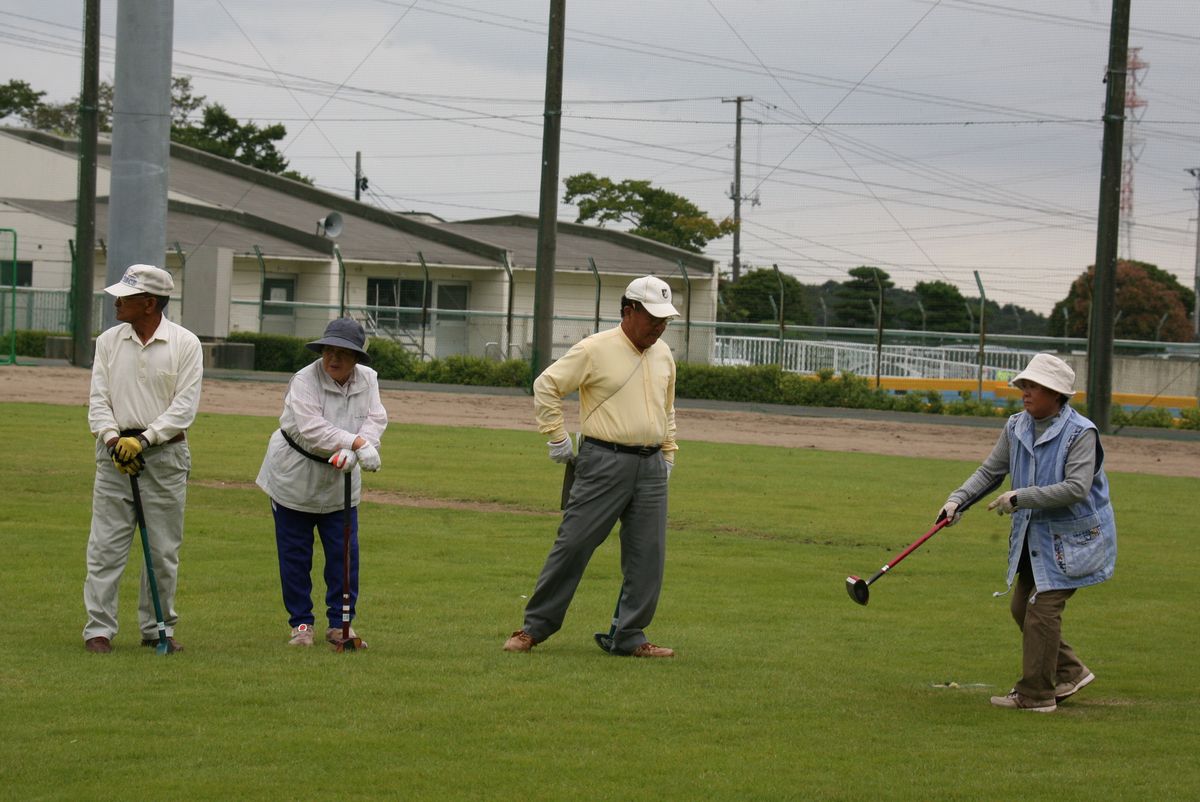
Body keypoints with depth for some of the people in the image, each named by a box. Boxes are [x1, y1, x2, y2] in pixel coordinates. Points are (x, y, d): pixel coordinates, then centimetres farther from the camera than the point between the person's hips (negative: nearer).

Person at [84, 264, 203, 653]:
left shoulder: (185, 344, -3)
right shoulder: (109, 341, 7)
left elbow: (185, 405, -8)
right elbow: (98, 398, 4)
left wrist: (143, 439, -17)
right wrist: (112, 438, -12)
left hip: (165, 453, -2)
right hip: (116, 451, 2)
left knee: (164, 549, 4)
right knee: (105, 546, -3)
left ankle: (158, 628, 14)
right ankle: (99, 629, 0)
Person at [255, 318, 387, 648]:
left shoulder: (368, 379, -2)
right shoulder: (305, 380, -20)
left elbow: (376, 420, -13)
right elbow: (311, 429, -31)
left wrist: (350, 453, -32)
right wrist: (358, 443, -40)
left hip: (341, 482, 4)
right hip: (295, 479, -4)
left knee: (344, 554, 1)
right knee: (295, 554, 3)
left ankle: (339, 623, 11)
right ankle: (301, 623, 14)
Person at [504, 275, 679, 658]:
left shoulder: (663, 355, 13)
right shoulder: (595, 350, -8)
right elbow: (547, 385, -5)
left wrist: (668, 454, 21)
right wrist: (557, 438, -5)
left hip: (651, 468, 6)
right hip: (604, 463, -6)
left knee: (647, 555, 2)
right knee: (573, 544, -5)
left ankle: (630, 637, 9)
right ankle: (535, 626, 3)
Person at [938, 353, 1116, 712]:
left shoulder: (1081, 433, -19)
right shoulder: (1016, 427, 2)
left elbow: (1077, 487, -28)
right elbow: (990, 470, 8)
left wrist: (1020, 497, -27)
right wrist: (958, 498, -8)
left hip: (1070, 538, -8)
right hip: (1032, 534, 8)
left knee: (1043, 607, -11)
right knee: (1023, 608, 10)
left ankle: (1035, 694, -4)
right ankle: (1069, 673, 27)